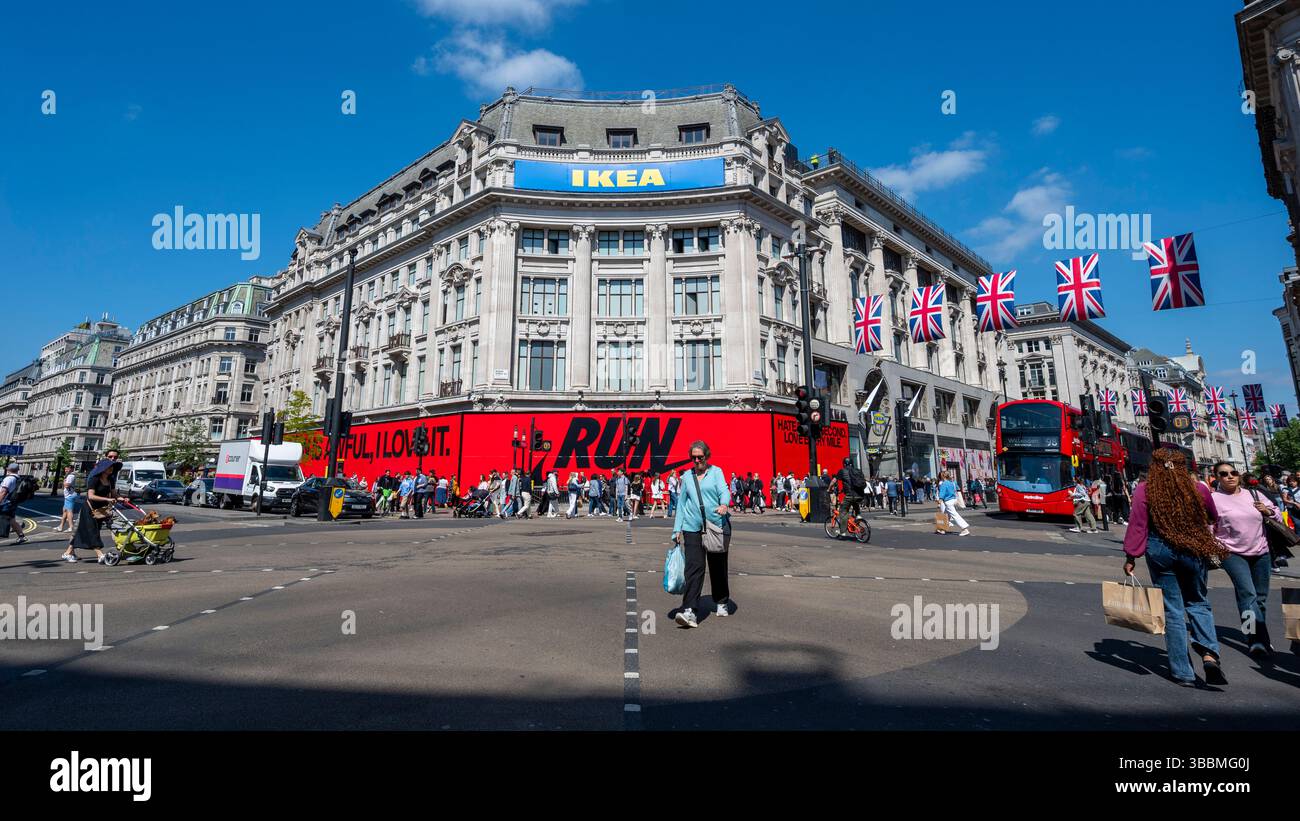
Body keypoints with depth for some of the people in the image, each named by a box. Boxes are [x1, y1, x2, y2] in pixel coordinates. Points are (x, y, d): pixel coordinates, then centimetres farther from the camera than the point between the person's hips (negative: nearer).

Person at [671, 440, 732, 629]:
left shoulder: (716, 471, 5)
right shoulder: (686, 476, 13)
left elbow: (724, 491, -9)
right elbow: (682, 503, 14)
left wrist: (724, 504, -32)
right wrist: (677, 529, 9)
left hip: (717, 525, -1)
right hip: (692, 528, 1)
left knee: (718, 566, 11)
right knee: (694, 567, -12)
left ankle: (722, 603, 32)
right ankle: (689, 610, -17)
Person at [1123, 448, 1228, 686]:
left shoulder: (1145, 490, -8)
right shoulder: (1198, 489, -1)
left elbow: (1137, 526, -10)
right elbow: (1214, 517, 17)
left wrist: (1130, 557, -4)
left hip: (1160, 551, -2)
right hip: (1195, 551, 2)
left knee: (1172, 610, 7)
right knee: (1197, 602, 21)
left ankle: (1183, 673, 10)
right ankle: (1209, 653, 1)